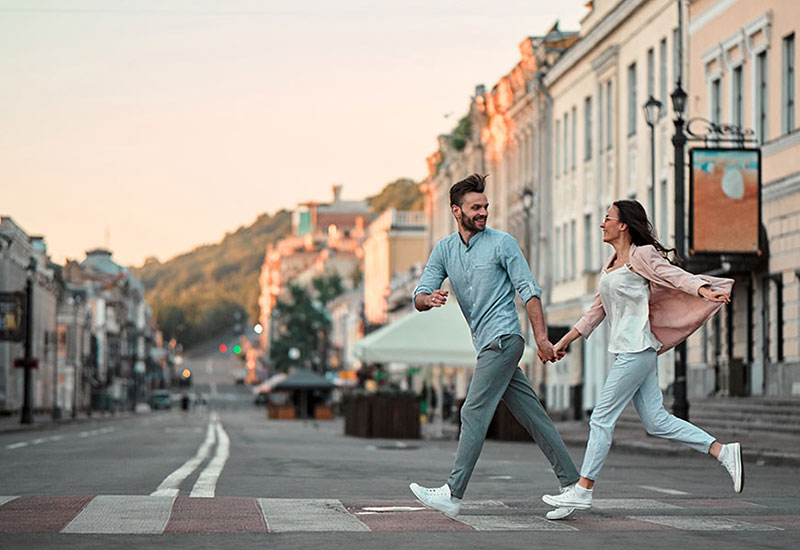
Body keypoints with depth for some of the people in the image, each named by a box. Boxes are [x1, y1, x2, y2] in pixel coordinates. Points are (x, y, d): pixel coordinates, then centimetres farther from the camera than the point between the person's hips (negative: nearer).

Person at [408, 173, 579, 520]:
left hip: (503, 339, -6)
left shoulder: (502, 243, -2)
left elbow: (529, 291, -4)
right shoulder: (444, 250, 14)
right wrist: (429, 299, -17)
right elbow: (419, 297, 8)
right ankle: (571, 484, 10)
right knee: (533, 416, 6)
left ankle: (453, 494, -11)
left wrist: (542, 338, -12)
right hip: (487, 346, 6)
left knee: (474, 413, -11)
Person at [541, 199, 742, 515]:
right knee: (656, 421, 5)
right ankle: (724, 453, 7)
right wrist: (566, 340, 26)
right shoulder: (612, 264, 20)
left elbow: (677, 276, -16)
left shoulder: (641, 255, -5)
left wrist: (706, 291, -34)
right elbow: (598, 310, 26)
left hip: (637, 349, -9)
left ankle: (582, 490, -1)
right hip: (626, 350, 9)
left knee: (602, 418, -6)